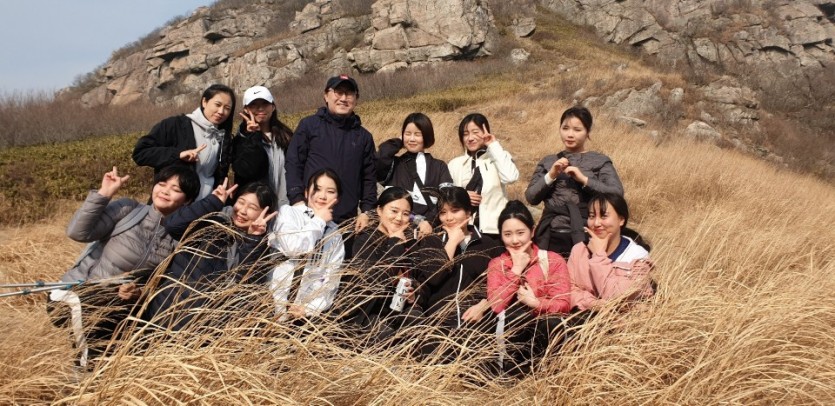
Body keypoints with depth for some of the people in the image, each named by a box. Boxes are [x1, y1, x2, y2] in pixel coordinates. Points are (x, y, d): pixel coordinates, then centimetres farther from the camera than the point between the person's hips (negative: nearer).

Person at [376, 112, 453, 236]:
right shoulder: (394, 164, 14)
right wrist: (398, 141, 8)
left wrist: (429, 221, -17)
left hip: (428, 229, 0)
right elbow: (380, 158, -10)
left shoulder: (439, 167, 14)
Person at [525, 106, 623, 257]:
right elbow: (531, 197, 4)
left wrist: (584, 179, -15)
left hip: (584, 236, -2)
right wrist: (550, 176, -9)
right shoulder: (548, 162, 12)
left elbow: (617, 194, -8)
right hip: (550, 236, 2)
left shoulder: (600, 161, 5)